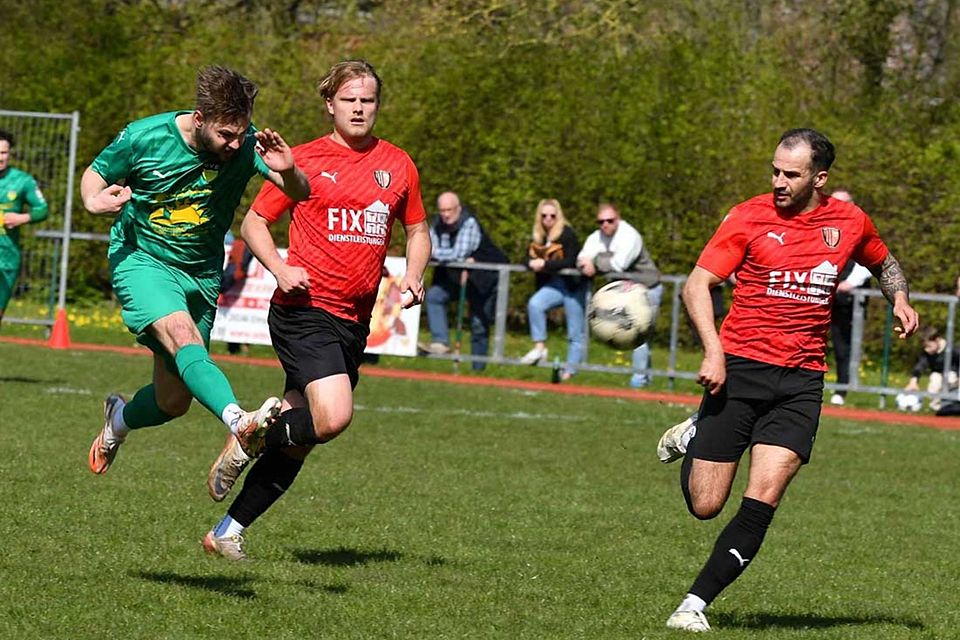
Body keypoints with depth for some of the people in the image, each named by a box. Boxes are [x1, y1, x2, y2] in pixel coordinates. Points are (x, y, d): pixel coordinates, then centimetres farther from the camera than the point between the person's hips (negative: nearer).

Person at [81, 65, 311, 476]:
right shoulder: (144, 137, -17)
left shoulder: (246, 145, -15)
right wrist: (94, 201, -22)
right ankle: (240, 423, -55)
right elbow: (95, 174, 1)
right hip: (140, 260, -3)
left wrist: (287, 171, -46)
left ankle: (119, 419, 43)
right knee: (184, 337, -34)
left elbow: (300, 194, -24)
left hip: (201, 273, 4)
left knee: (173, 402, 8)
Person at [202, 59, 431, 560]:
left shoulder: (398, 165, 12)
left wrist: (412, 277, 3)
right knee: (333, 417, -25)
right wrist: (280, 268, -13)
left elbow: (417, 231, 24)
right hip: (306, 309, -5)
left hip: (354, 321, 5)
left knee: (298, 438, 7)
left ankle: (228, 531, 17)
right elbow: (254, 222, 5)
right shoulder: (305, 160, -1)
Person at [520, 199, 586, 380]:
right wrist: (533, 263, -18)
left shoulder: (567, 234, -11)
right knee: (534, 304, -24)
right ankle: (539, 348, -19)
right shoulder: (538, 237, 7)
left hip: (573, 285, -5)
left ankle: (570, 370, 6)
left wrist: (545, 264, -21)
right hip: (552, 285, 5)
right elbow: (530, 259, 6)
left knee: (575, 333, -1)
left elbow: (570, 262, -19)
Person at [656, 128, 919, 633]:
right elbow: (696, 284, -6)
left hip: (802, 382, 2)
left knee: (762, 502, -14)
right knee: (704, 506, 0)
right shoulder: (750, 217, -4)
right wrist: (713, 351, -19)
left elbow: (883, 263, 28)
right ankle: (691, 439, 33)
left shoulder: (849, 222, 6)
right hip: (739, 367, -2)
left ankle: (695, 603, -4)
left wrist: (900, 299, 7)